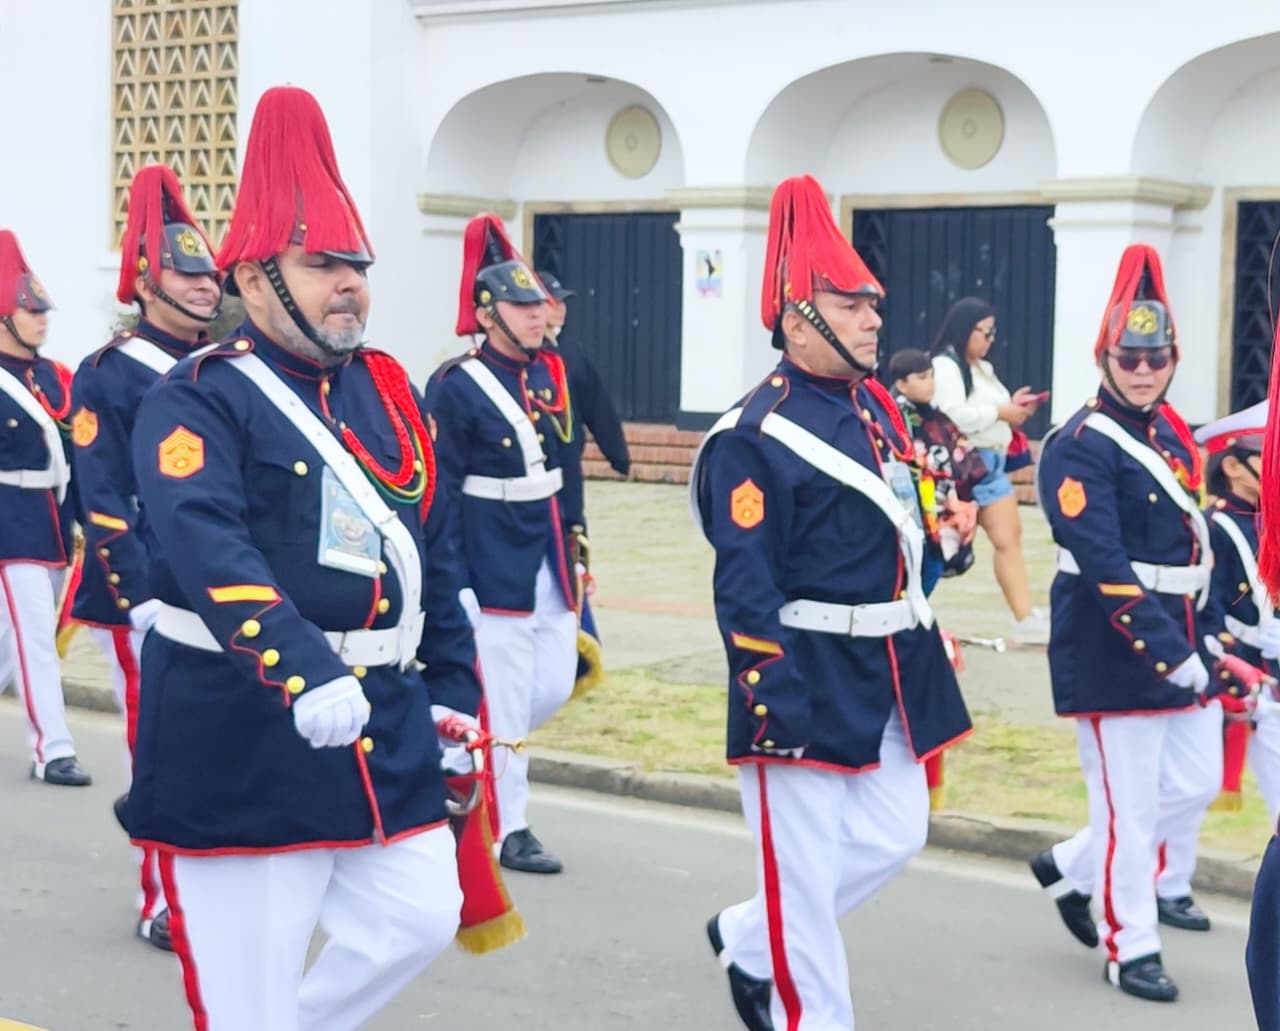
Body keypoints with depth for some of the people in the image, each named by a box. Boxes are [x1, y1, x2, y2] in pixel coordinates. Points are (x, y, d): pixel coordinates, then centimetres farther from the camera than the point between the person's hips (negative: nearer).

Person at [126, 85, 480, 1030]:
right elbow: (208, 550, -29)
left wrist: (451, 683, 15)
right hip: (241, 732, -7)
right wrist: (300, 671, -42)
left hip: (385, 718, 7)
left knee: (421, 917, 11)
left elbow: (428, 546, 17)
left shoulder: (386, 391, 10)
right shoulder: (197, 400, -12)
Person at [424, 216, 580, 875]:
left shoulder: (551, 373, 8)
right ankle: (510, 830, 12)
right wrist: (452, 583, -15)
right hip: (495, 568, -7)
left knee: (556, 685, 11)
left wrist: (573, 540, 15)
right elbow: (439, 492, -13)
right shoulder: (454, 387, -12)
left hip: (549, 565, 7)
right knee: (505, 698, 1)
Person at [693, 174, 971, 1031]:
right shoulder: (757, 437, -16)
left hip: (892, 672, 9)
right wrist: (776, 711, -21)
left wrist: (924, 649, 17)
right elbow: (746, 589, -19)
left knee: (896, 836, 17)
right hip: (809, 683, -9)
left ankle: (747, 942, 33)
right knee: (808, 872, 2)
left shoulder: (878, 407, 9)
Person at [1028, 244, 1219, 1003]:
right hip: (1114, 652, -9)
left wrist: (1201, 636, 12)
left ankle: (1070, 869, 31)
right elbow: (1104, 568, -24)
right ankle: (1131, 946, 16)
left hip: (1182, 640, 9)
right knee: (1128, 803, 1)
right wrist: (1165, 650, -27)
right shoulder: (1082, 447, -16)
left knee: (1196, 785, 14)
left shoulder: (1173, 432, 11)